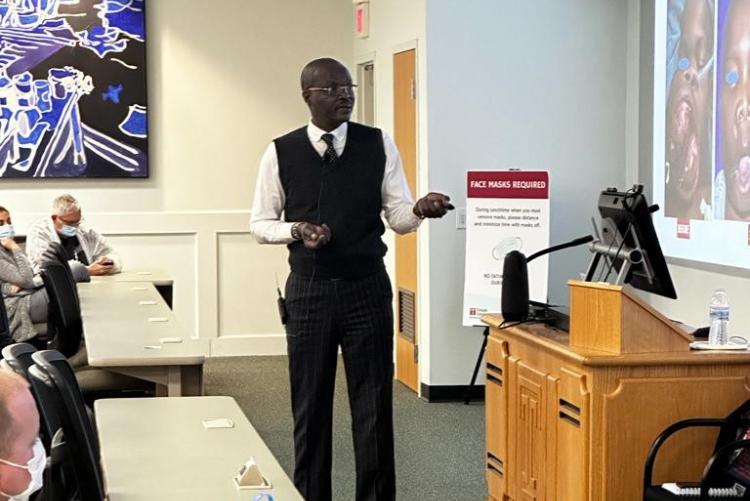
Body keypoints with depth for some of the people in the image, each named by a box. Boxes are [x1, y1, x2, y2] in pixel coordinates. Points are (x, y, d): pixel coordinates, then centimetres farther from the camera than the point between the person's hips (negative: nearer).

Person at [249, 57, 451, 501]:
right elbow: (260, 224, 4)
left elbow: (398, 217, 0)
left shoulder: (379, 145, 0)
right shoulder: (281, 152, -1)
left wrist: (419, 210, -23)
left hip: (367, 287, 0)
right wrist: (297, 230, -16)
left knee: (374, 405, 4)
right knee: (310, 406, 9)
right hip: (309, 290, 0)